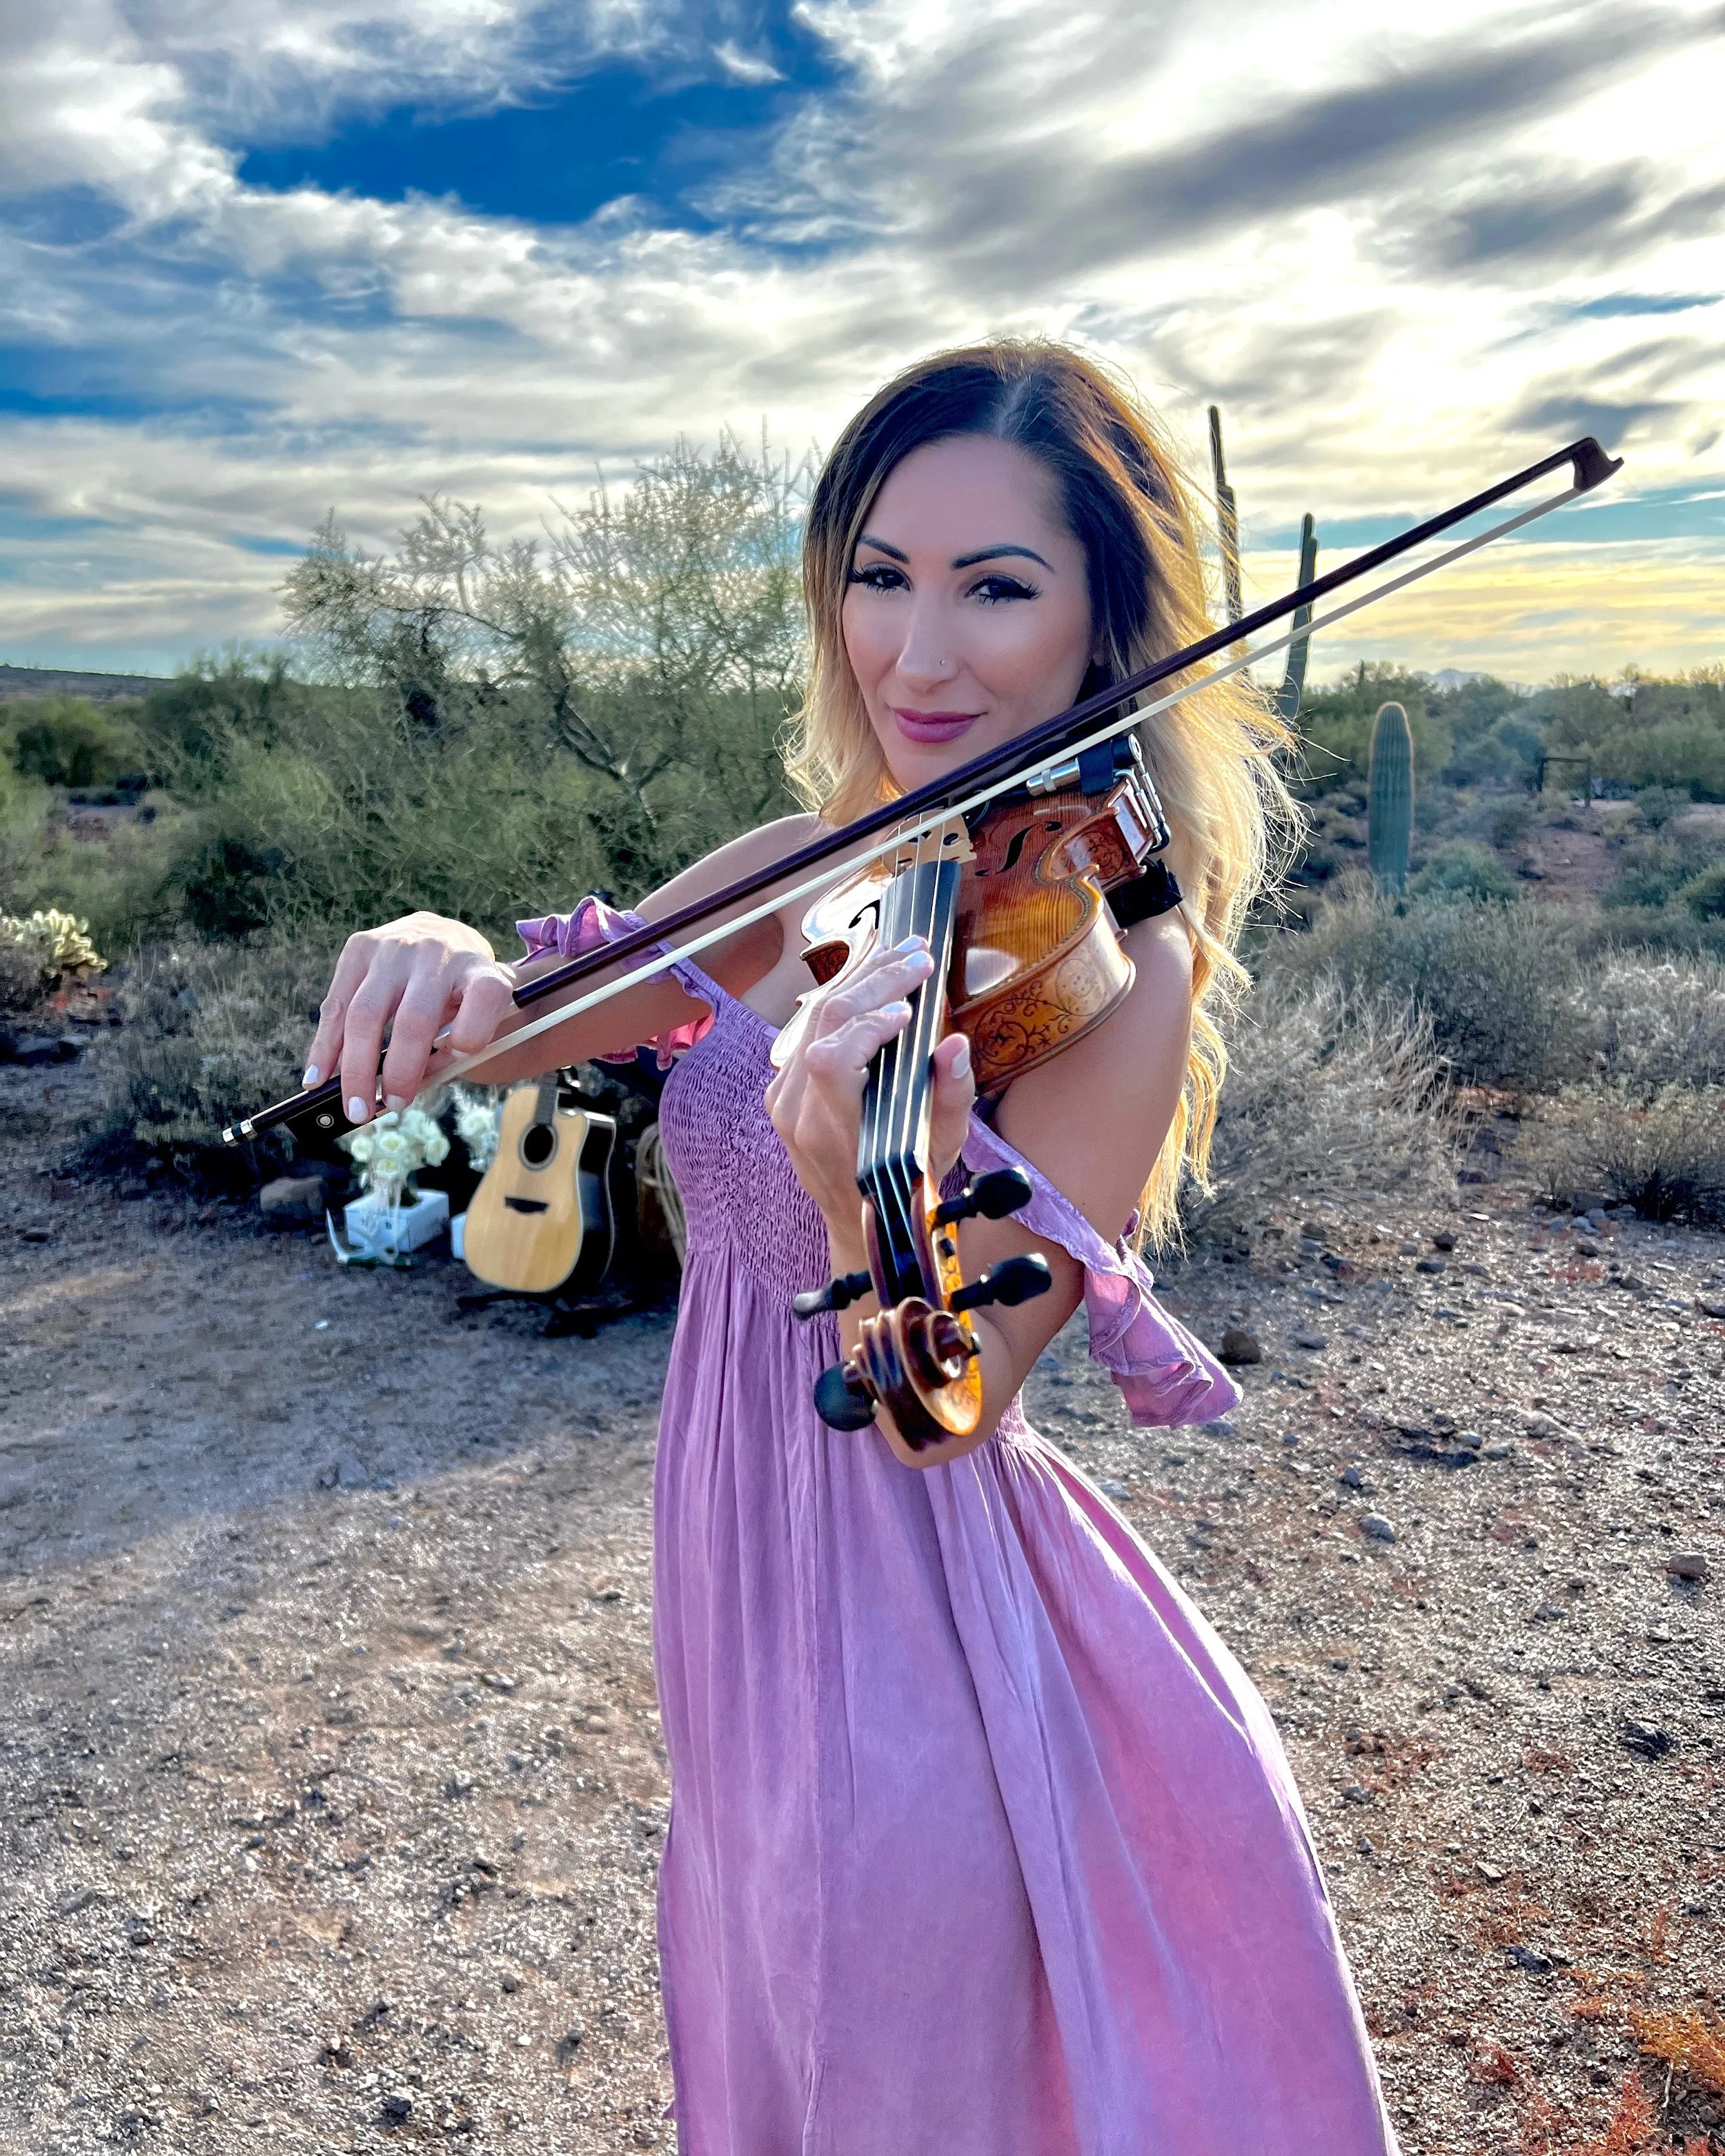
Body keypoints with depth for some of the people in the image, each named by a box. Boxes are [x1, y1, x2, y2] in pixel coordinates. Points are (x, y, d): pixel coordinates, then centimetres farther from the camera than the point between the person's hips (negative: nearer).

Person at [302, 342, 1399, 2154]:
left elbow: (949, 1399, -24)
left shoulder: (1116, 963, -21)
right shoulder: (808, 871, -2)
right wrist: (440, 966, -27)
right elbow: (522, 1021, -5)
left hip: (923, 1623, -6)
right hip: (732, 1576, 6)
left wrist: (873, 1201, -45)